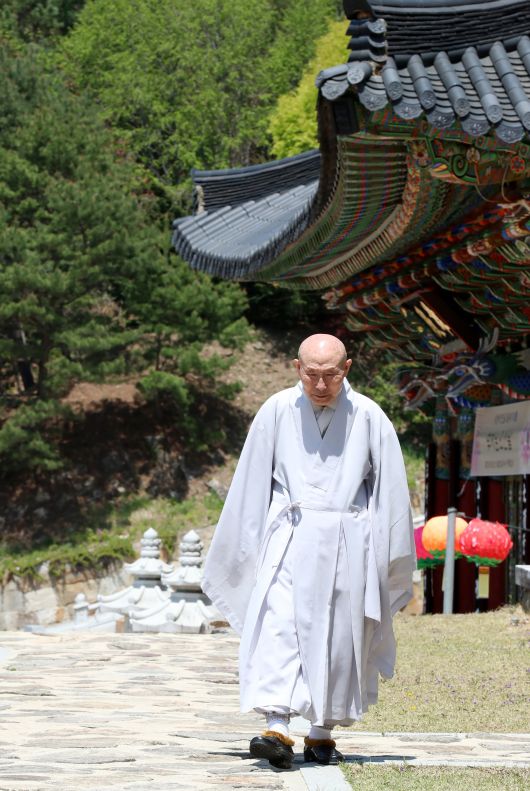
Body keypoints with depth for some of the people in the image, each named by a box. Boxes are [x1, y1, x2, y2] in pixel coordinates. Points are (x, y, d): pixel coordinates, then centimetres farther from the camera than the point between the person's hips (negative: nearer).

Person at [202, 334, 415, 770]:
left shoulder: (369, 417, -1)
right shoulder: (277, 412, 0)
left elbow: (391, 489, 4)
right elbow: (250, 485, 5)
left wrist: (388, 556, 4)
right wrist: (249, 548, 5)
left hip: (347, 542, 1)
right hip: (290, 537, 0)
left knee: (338, 637, 4)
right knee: (279, 626, -16)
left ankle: (322, 733, 17)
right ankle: (277, 729, -24)